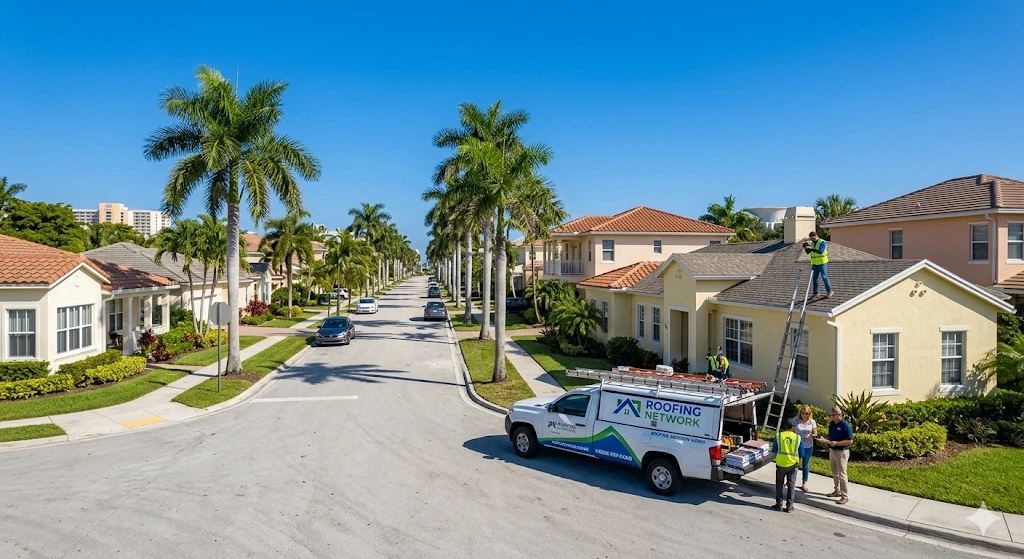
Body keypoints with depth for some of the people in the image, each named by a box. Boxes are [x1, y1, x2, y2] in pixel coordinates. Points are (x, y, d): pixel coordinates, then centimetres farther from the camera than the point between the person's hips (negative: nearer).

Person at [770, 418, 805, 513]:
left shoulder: (778, 436, -6)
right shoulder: (798, 438, -7)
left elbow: (774, 450, 2)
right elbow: (802, 454, -1)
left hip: (780, 464, 0)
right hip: (792, 464, 0)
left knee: (779, 484, 13)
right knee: (791, 485, 9)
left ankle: (779, 504, 14)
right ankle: (789, 506, 11)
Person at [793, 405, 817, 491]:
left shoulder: (812, 422, -4)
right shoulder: (796, 420, -9)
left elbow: (815, 433, 1)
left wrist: (810, 436, -19)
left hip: (808, 446, 1)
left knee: (806, 465, 13)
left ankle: (804, 483, 27)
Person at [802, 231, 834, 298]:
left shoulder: (822, 242, -11)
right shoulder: (812, 243, 10)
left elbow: (820, 251, -26)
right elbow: (807, 252, 6)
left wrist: (811, 249, -33)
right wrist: (806, 248, -14)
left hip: (822, 263, -6)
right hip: (814, 264, 6)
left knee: (824, 277, -4)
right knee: (814, 278, 4)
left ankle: (829, 291, 8)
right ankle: (815, 293, 9)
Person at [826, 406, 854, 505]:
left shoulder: (846, 425, -18)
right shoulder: (831, 423, 5)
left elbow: (850, 441, -19)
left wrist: (836, 443, -26)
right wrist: (829, 442, -2)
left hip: (841, 452, -8)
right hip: (832, 451, 8)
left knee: (841, 474, -5)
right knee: (835, 473, 18)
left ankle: (845, 496, 2)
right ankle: (837, 491, 31)